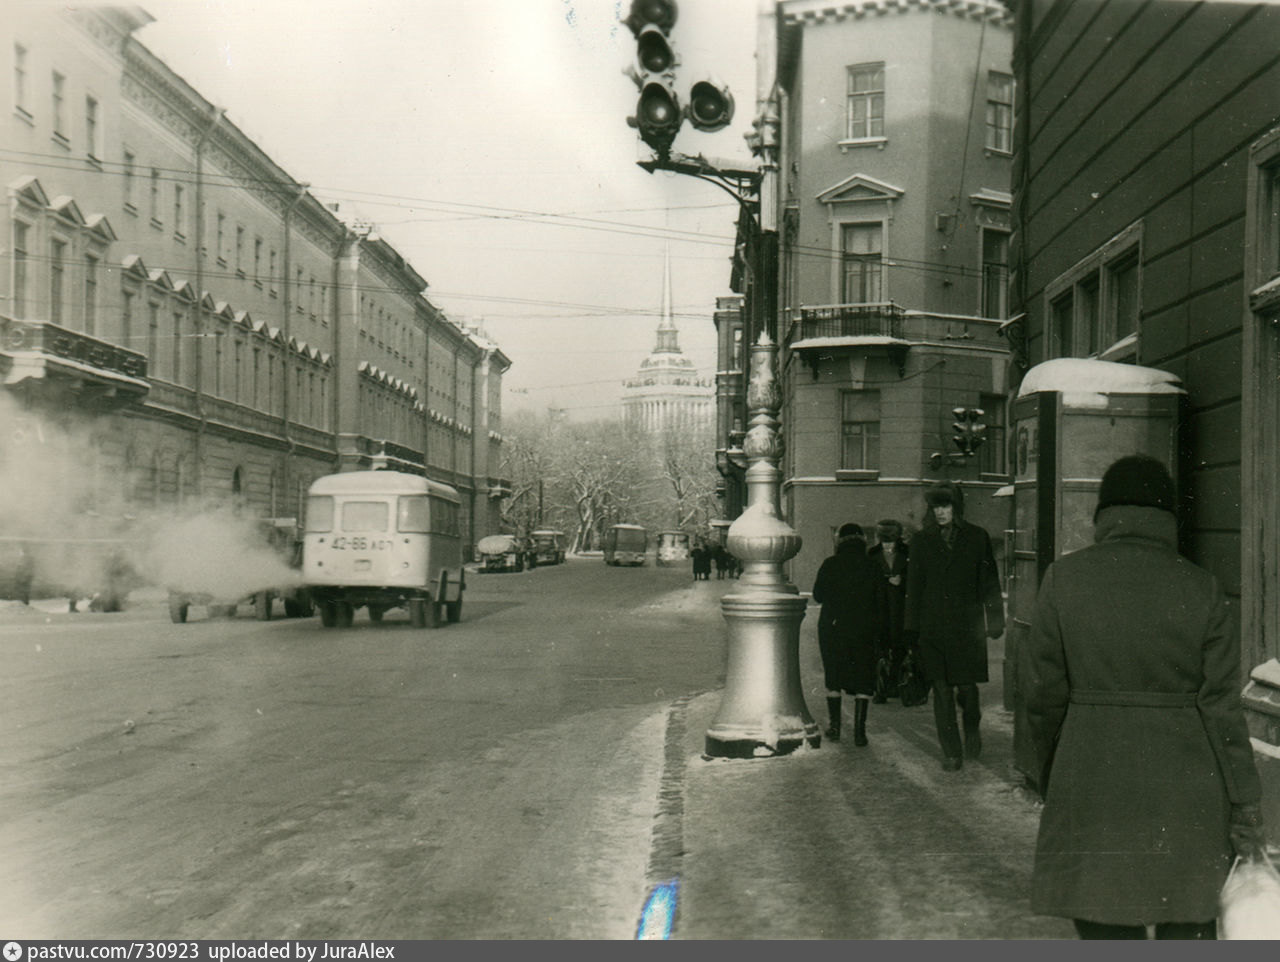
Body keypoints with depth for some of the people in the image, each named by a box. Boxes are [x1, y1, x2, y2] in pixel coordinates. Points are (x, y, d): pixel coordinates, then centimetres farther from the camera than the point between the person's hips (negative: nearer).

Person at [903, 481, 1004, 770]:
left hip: (967, 627, -1)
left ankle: (972, 728, 29)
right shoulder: (922, 541, 7)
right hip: (933, 629, 1)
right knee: (941, 691, 0)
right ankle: (951, 752, 8)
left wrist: (994, 622, 0)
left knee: (967, 687, -2)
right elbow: (914, 587, 8)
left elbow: (989, 584, 6)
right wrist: (911, 627, 3)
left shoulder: (976, 538, 4)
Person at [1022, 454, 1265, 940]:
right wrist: (1246, 804, 3)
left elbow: (1042, 691, 1)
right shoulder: (1200, 588, -2)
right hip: (1188, 795, 1)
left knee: (1107, 932, 7)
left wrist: (1053, 778, 15)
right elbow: (1222, 704, -3)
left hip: (1092, 789, 0)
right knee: (1188, 931, 13)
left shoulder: (1064, 577, -2)